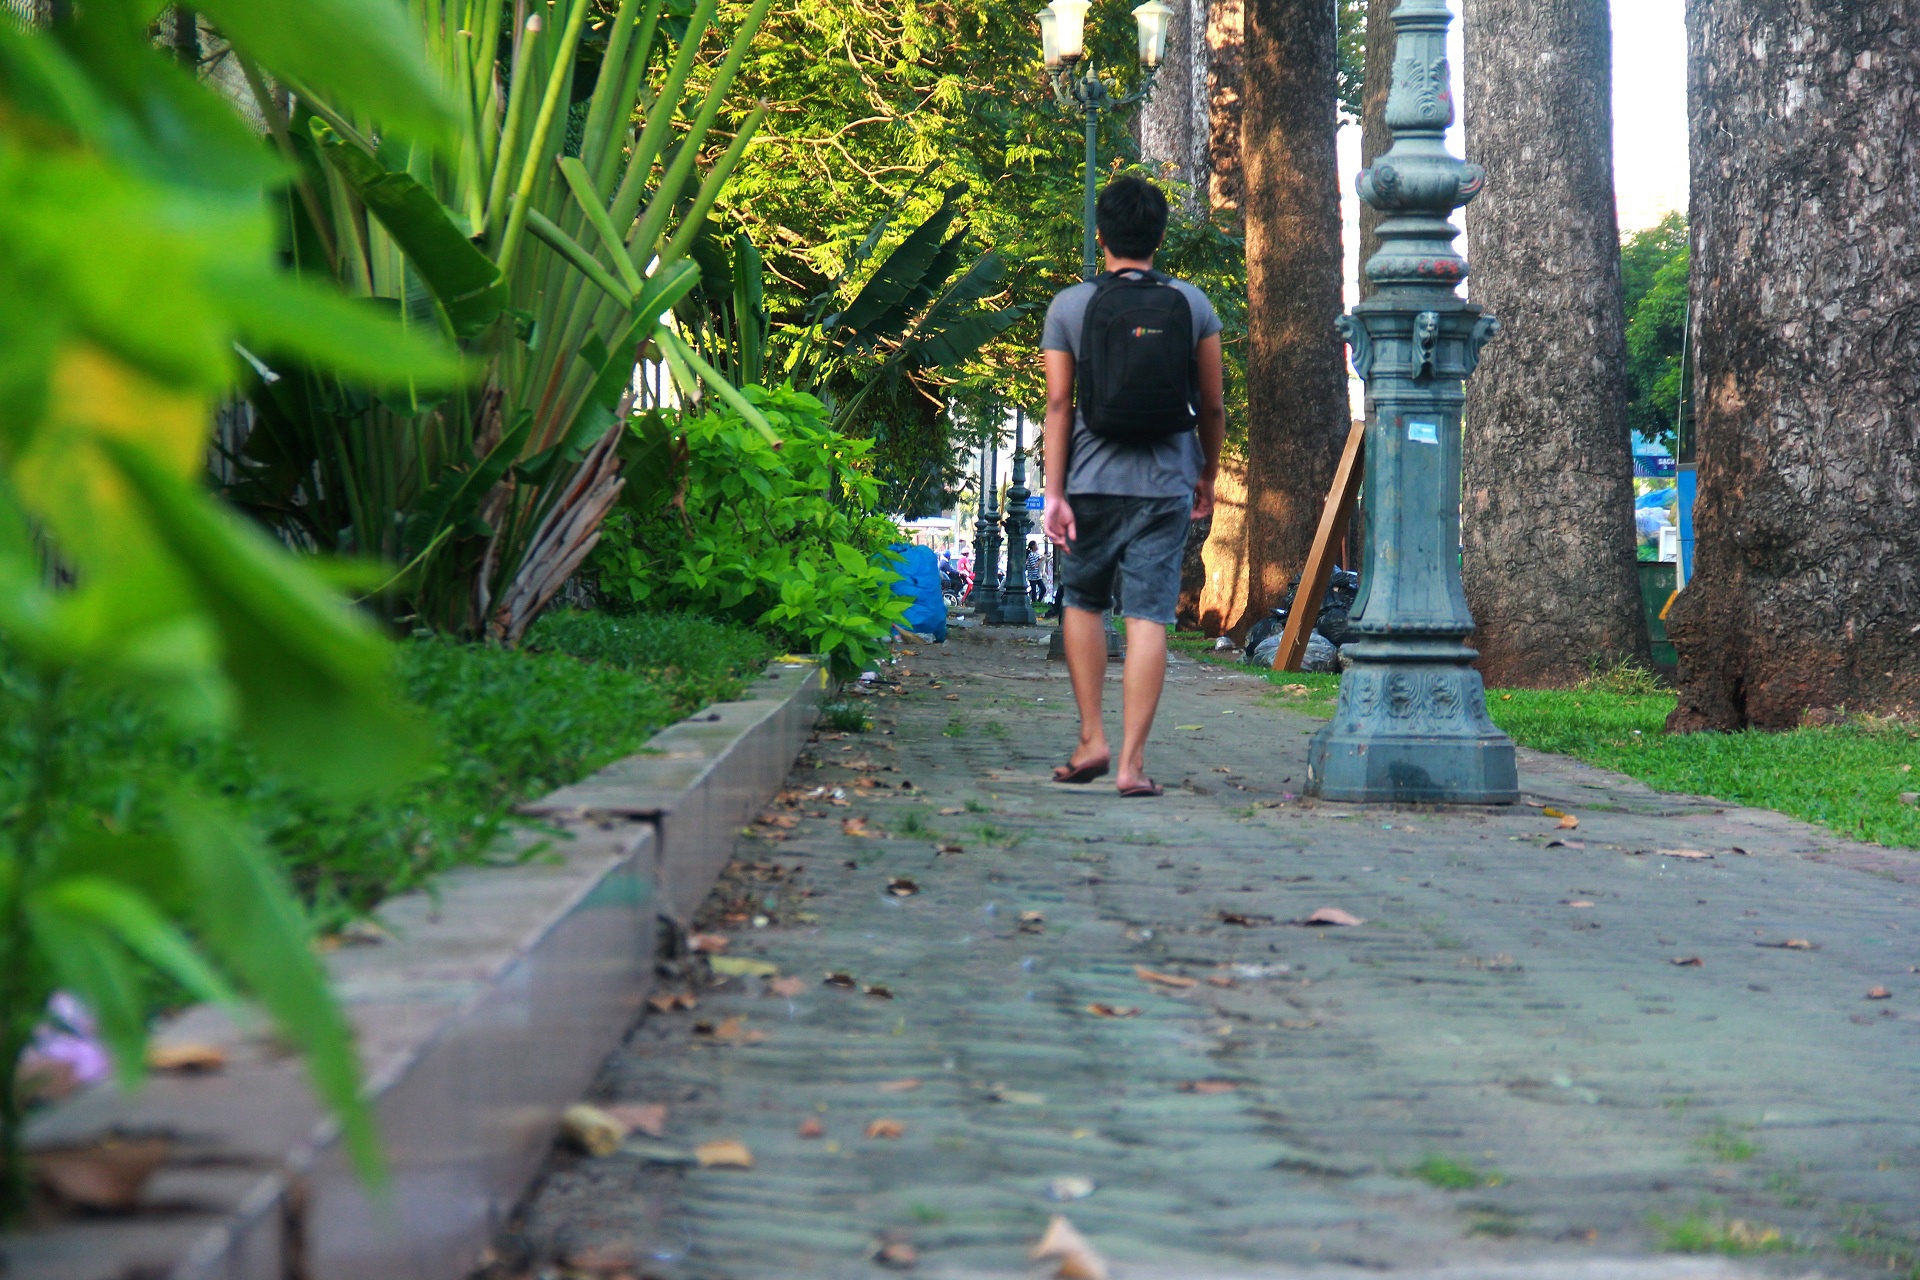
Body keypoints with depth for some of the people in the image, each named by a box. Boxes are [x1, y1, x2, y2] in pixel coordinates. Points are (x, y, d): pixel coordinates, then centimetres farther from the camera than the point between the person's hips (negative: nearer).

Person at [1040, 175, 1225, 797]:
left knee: (1082, 603, 18)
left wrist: (1054, 491, -3)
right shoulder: (1192, 305, 3)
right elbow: (1213, 405, 5)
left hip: (1092, 482, 0)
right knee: (1148, 617, -1)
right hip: (1166, 485, 0)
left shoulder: (1070, 306, 0)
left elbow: (1058, 403, -4)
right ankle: (1132, 760, -4)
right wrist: (1207, 477, 19)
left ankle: (1091, 740, 13)